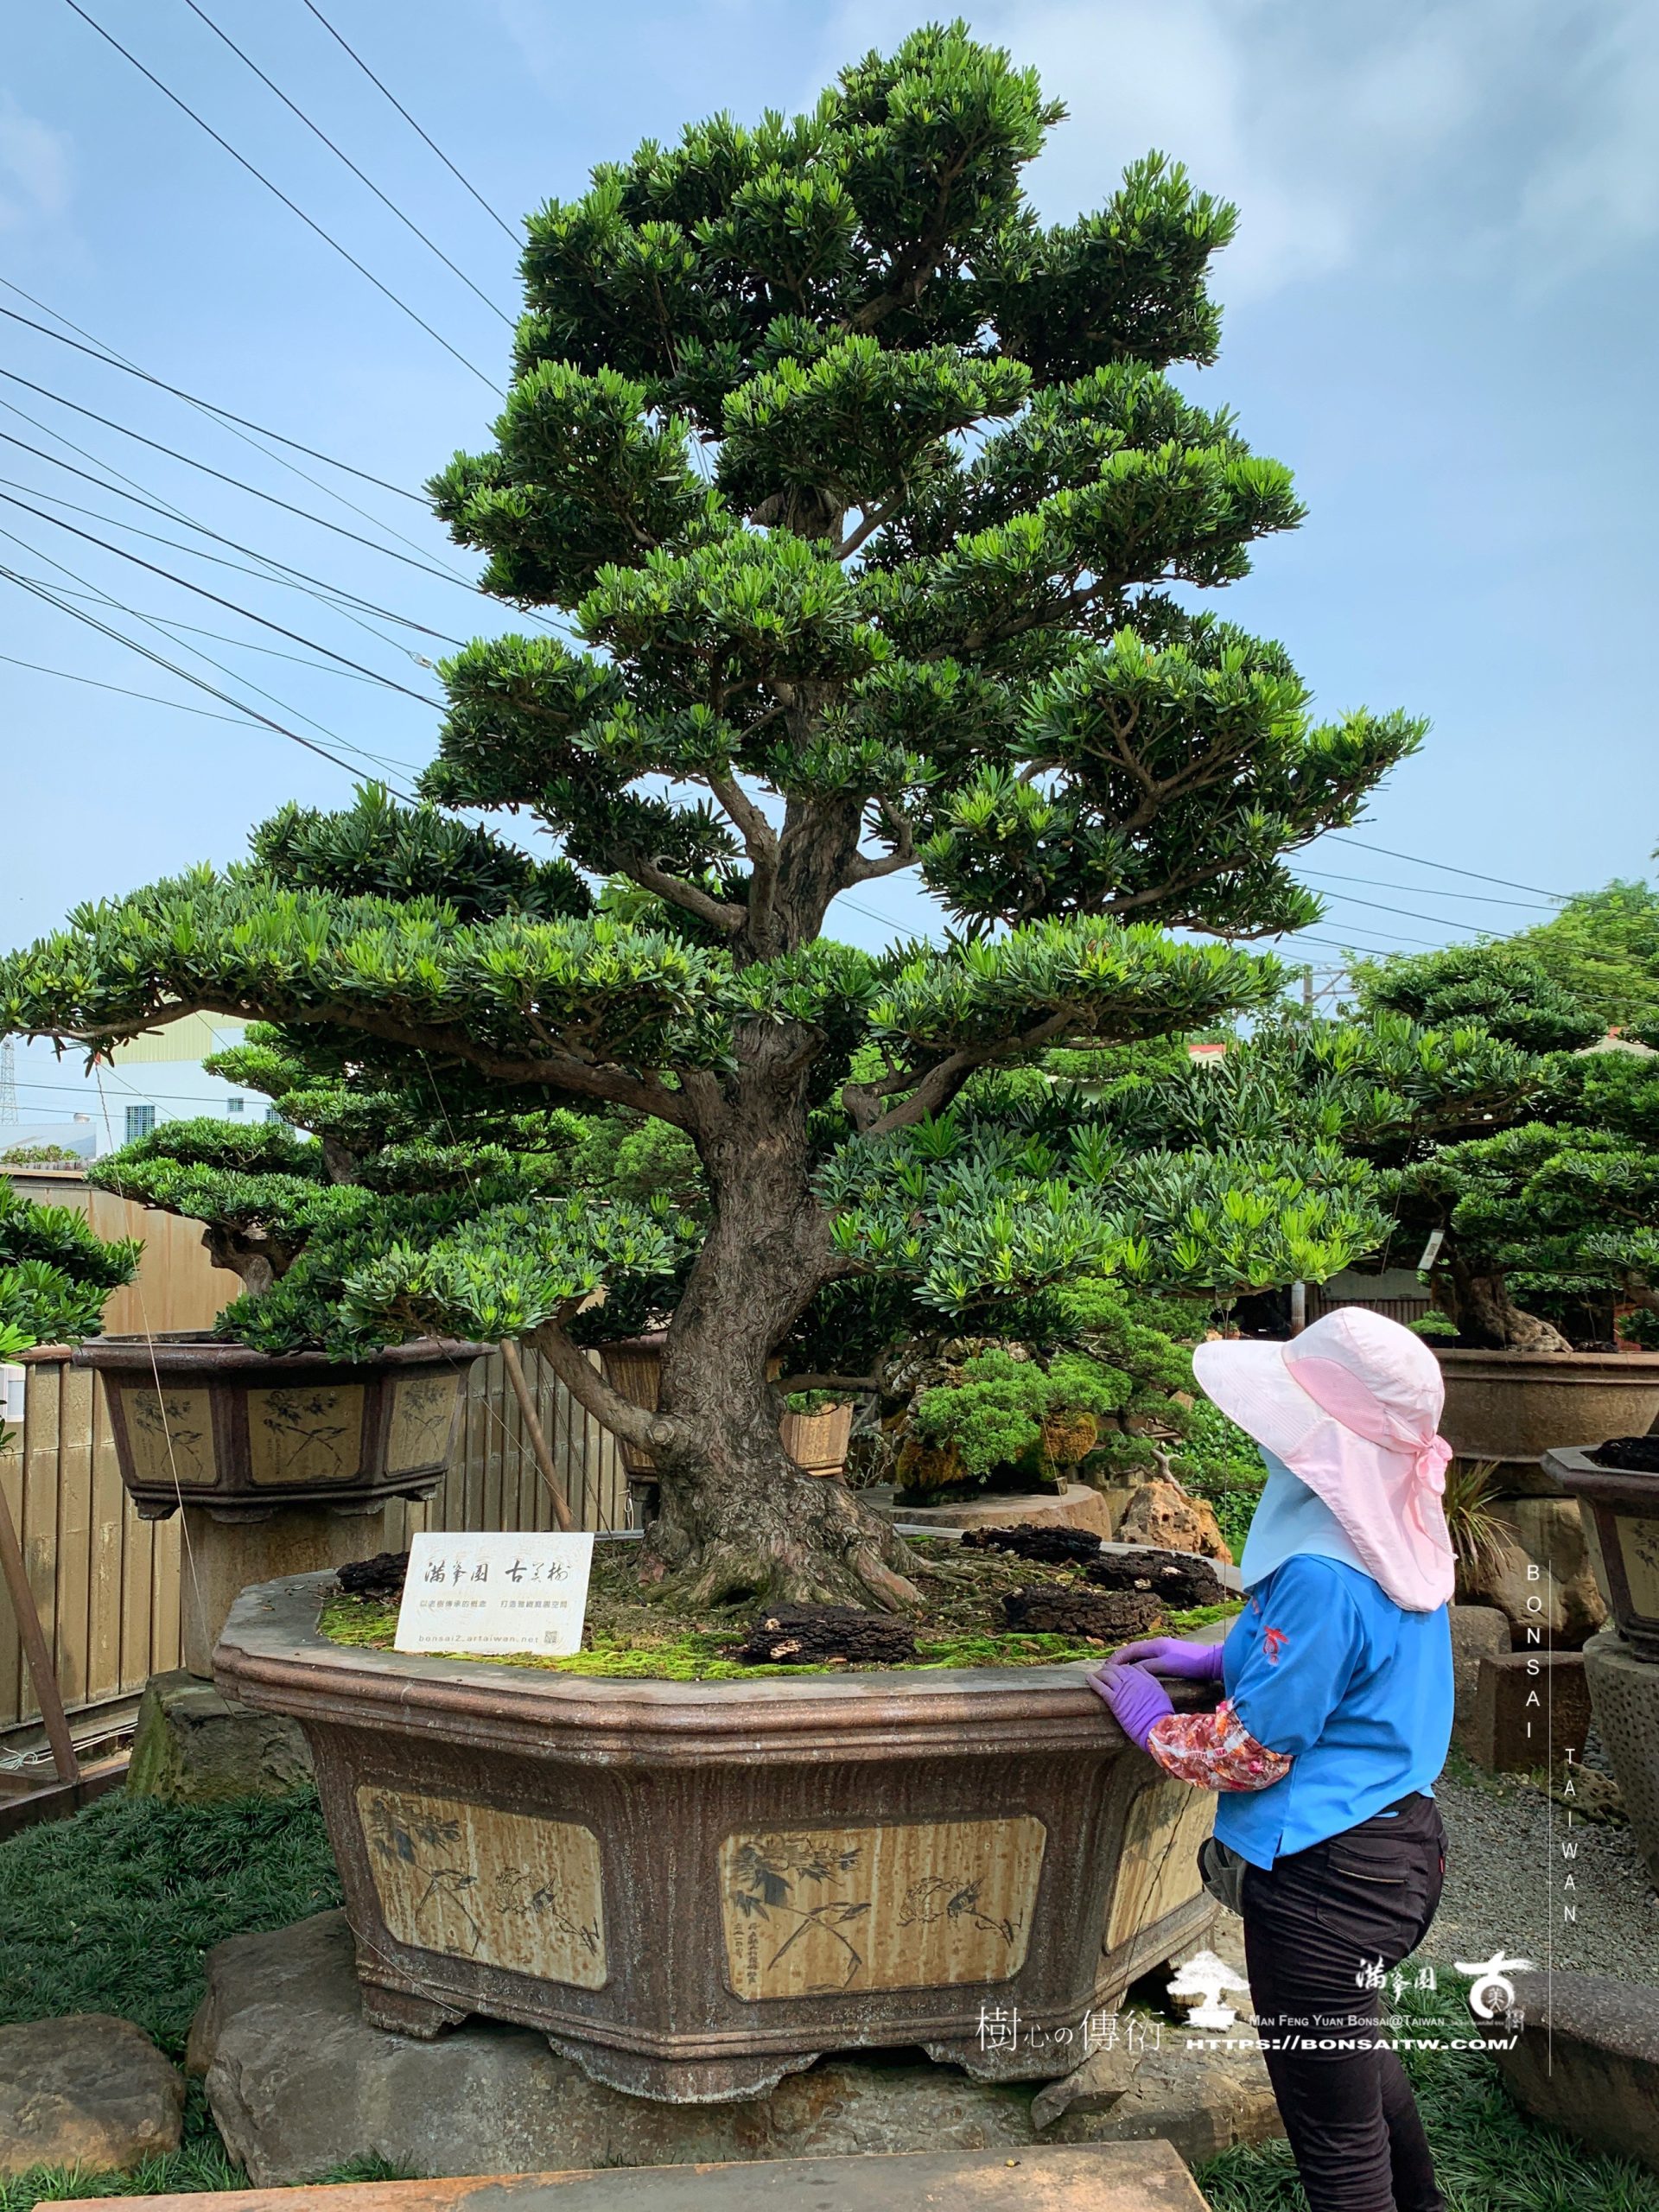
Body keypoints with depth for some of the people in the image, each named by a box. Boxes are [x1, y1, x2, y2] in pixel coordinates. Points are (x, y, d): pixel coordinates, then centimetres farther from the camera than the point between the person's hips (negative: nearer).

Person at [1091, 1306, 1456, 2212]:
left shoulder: (1322, 1575, -30)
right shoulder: (1402, 1538, -1)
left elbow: (1247, 1753, -21)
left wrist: (1145, 1711, -4)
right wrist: (1218, 1657, 12)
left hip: (1327, 1879, -10)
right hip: (1398, 1839, 10)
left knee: (1333, 2127, 9)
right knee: (1359, 2051, 33)